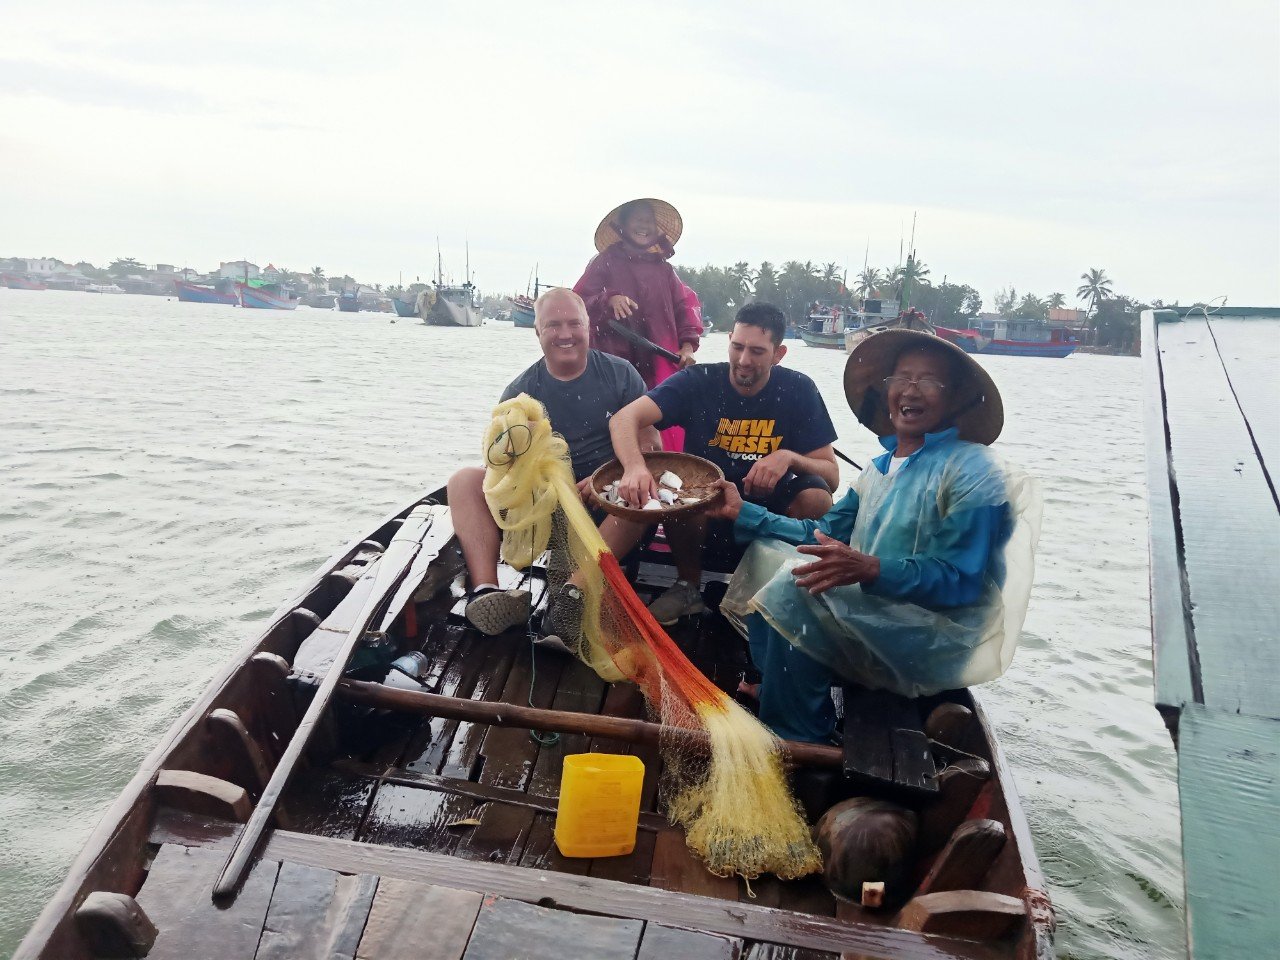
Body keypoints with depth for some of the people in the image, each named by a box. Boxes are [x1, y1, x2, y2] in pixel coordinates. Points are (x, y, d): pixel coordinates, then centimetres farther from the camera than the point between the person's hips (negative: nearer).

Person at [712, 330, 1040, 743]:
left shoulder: (973, 471, -10)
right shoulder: (879, 469, 15)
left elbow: (961, 580, -19)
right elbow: (824, 535, 16)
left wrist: (869, 569, -34)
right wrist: (742, 513, 8)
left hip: (938, 637, -8)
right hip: (869, 610, 8)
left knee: (798, 583, -27)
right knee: (767, 553, 5)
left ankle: (799, 742, -14)